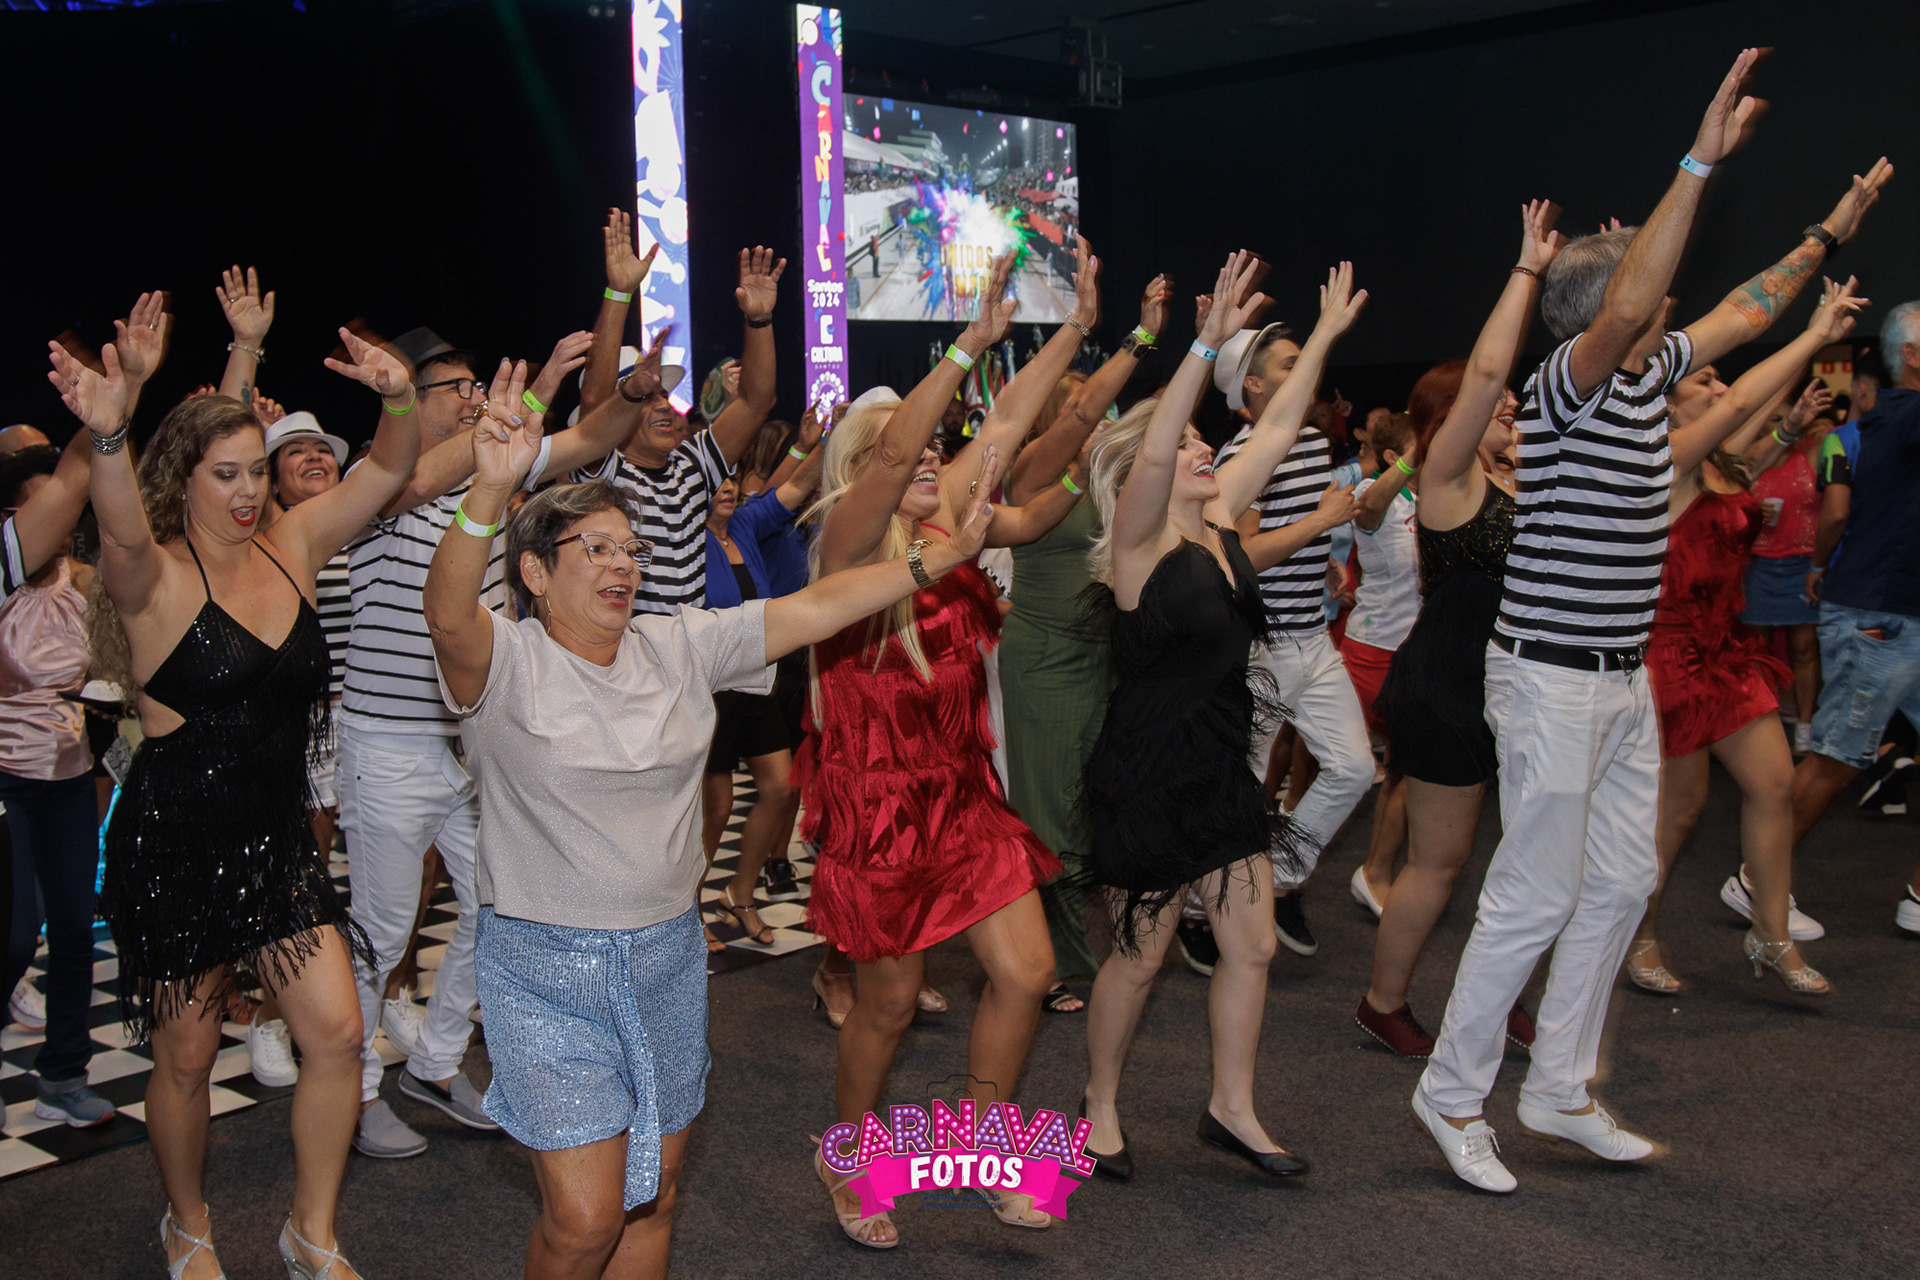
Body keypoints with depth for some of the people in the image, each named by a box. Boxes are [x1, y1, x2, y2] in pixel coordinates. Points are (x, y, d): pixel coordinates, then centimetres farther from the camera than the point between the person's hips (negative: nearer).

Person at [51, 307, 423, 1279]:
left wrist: (398, 399, -23)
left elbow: (385, 471, -1)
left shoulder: (290, 547, 4)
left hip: (278, 840, 5)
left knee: (336, 1031, -1)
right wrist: (106, 434, -56)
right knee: (187, 1055, 11)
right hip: (176, 845, -4)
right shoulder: (158, 575, -12)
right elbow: (124, 536, -36)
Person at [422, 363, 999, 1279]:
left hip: (668, 961, 5)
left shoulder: (679, 646, 4)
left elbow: (811, 610, 0)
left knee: (651, 1202, 16)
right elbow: (448, 613, -33)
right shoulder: (505, 662, -11)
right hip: (546, 969, -5)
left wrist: (947, 554, -5)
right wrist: (489, 492, -49)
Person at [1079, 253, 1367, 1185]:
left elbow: (1276, 432, 9)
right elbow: (1151, 450, -34)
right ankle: (1100, 1102, 29)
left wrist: (1325, 336, 10)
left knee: (1252, 946, 11)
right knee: (1138, 960, 7)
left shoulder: (1218, 522, 4)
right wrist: (1209, 342, -43)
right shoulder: (1139, 542, -16)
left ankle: (1231, 1109, 28)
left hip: (1222, 769, 7)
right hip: (1148, 775, -7)